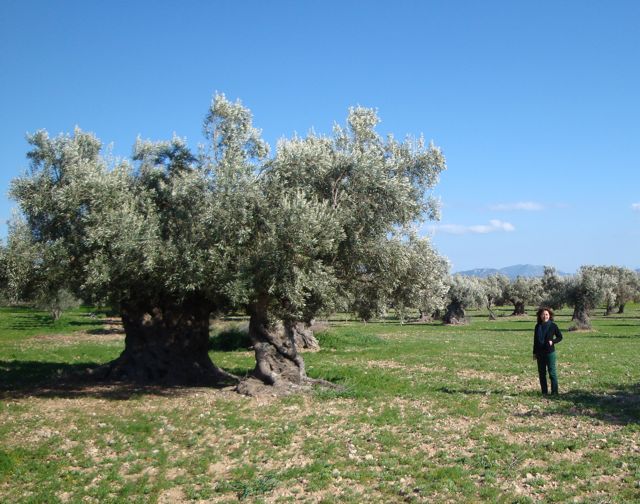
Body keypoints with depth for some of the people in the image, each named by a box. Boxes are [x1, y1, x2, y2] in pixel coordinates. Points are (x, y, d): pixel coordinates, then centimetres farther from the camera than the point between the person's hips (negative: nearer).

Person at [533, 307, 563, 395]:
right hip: (540, 353, 4)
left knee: (552, 372, -2)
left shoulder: (553, 325, -5)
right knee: (541, 373, 9)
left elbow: (560, 337, 4)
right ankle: (544, 392, 17)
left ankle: (554, 392, 5)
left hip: (550, 352, -4)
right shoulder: (538, 326, 6)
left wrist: (553, 341, -14)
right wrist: (534, 352, 10)